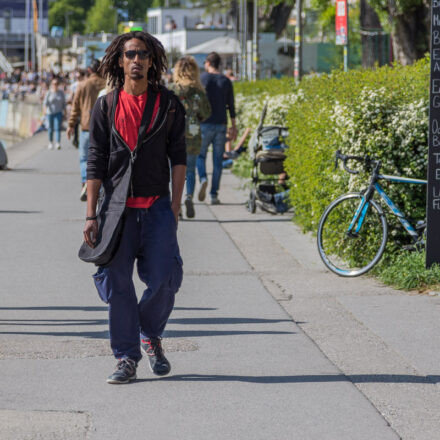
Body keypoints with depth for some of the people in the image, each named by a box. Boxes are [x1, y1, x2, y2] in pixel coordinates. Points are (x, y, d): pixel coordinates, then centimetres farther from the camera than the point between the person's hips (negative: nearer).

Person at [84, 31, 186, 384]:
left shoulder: (168, 104, 5)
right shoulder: (106, 107, 5)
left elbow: (179, 156, 6)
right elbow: (96, 163, 4)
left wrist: (175, 205, -1)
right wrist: (91, 216, -1)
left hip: (157, 206, 0)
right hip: (118, 206, 0)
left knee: (164, 280, -5)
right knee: (118, 282, -2)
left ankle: (151, 336, 23)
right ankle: (126, 358, 7)